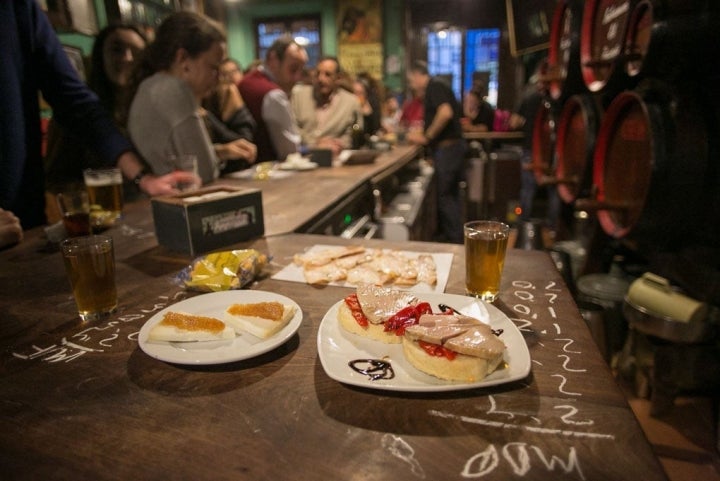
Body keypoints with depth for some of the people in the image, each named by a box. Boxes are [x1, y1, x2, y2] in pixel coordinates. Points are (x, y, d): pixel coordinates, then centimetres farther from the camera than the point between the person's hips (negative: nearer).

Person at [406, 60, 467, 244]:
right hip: (451, 146, 10)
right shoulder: (435, 88, 20)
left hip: (447, 148, -10)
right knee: (449, 194, 15)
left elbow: (446, 113, -26)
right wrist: (422, 136, 13)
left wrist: (426, 136, -17)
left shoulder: (434, 86, -9)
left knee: (446, 196, -4)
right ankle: (447, 234, 25)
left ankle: (456, 240, 2)